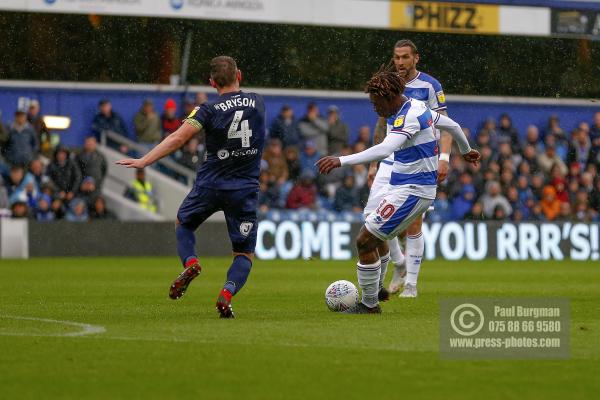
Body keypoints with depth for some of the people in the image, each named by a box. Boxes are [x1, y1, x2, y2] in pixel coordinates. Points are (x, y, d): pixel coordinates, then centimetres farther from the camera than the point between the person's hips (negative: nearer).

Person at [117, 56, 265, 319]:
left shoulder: (210, 109, -8)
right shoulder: (258, 103, 3)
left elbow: (178, 138, -18)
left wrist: (144, 161, -17)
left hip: (210, 183, -1)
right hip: (246, 189, 1)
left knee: (183, 223, 26)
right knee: (245, 254, 9)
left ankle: (190, 262, -2)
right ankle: (227, 293, -18)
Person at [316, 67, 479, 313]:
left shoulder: (409, 117, -23)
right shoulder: (417, 107, 8)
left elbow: (385, 149, -40)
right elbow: (451, 125, 24)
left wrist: (342, 161, -48)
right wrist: (465, 150, 43)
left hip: (411, 192, -11)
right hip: (403, 188, 11)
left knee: (365, 241, -10)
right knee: (375, 233, 27)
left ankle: (369, 304, 2)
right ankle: (376, 289, 44)